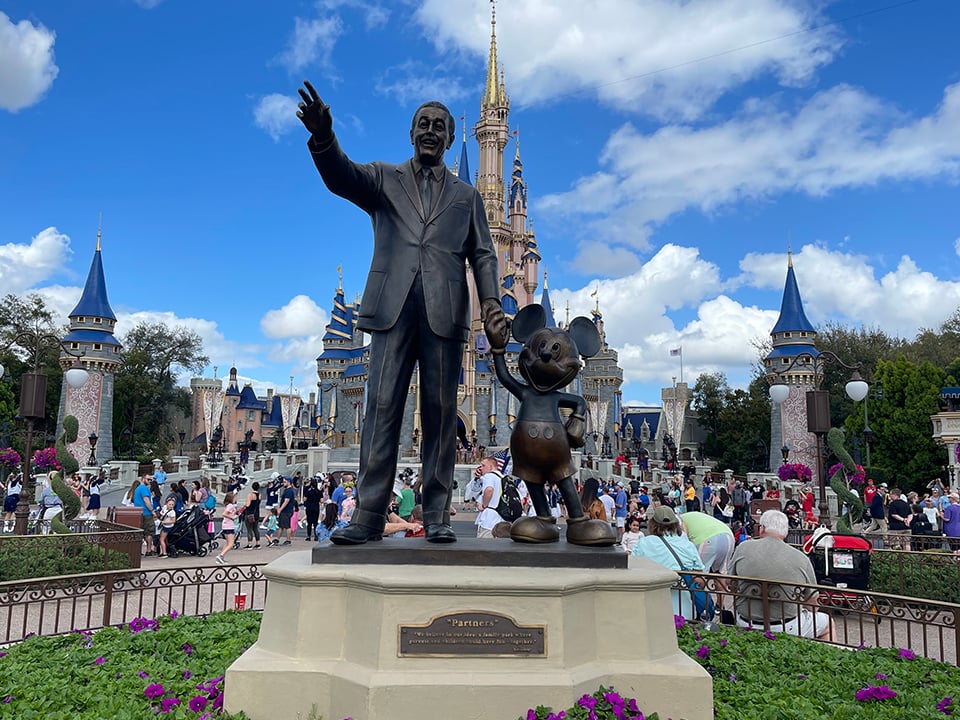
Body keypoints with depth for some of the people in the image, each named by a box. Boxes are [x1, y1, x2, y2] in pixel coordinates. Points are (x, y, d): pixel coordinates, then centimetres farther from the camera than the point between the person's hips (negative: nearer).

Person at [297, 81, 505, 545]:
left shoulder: (466, 195, 21)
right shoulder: (384, 180, 17)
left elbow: (482, 255, 14)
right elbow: (341, 178, -3)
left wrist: (491, 303, -3)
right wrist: (323, 138, -24)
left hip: (445, 312, 1)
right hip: (392, 308, -1)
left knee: (440, 412, 0)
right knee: (382, 407, -5)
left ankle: (437, 515, 4)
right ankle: (369, 515, -4)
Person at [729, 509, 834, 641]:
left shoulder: (743, 548, -6)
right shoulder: (802, 559, -9)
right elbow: (812, 604, 0)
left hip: (745, 625, 2)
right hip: (786, 628, -2)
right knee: (827, 623, 25)